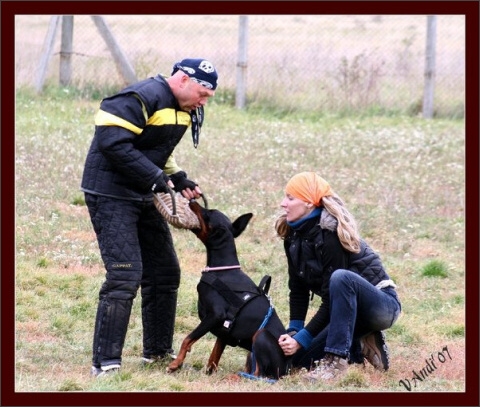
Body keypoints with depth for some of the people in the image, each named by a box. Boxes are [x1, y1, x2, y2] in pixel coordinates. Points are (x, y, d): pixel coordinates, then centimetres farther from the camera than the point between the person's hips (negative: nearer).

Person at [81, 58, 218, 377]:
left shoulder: (182, 109, 11)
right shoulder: (142, 98, -20)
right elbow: (112, 142, -28)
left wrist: (180, 180, 5)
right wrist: (156, 178, -26)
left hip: (143, 197, 10)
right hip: (111, 194, -10)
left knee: (165, 273, 14)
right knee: (125, 276, -16)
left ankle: (158, 351, 28)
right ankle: (105, 363, -13)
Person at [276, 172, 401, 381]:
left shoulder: (331, 234, -24)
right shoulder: (293, 236, -1)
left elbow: (331, 298, -25)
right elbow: (298, 290, 1)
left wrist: (302, 338, -25)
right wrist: (293, 331, -11)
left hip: (382, 305, -8)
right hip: (350, 310, 8)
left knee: (340, 278, -38)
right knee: (299, 358, -3)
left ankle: (337, 358, -32)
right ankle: (362, 347, 11)